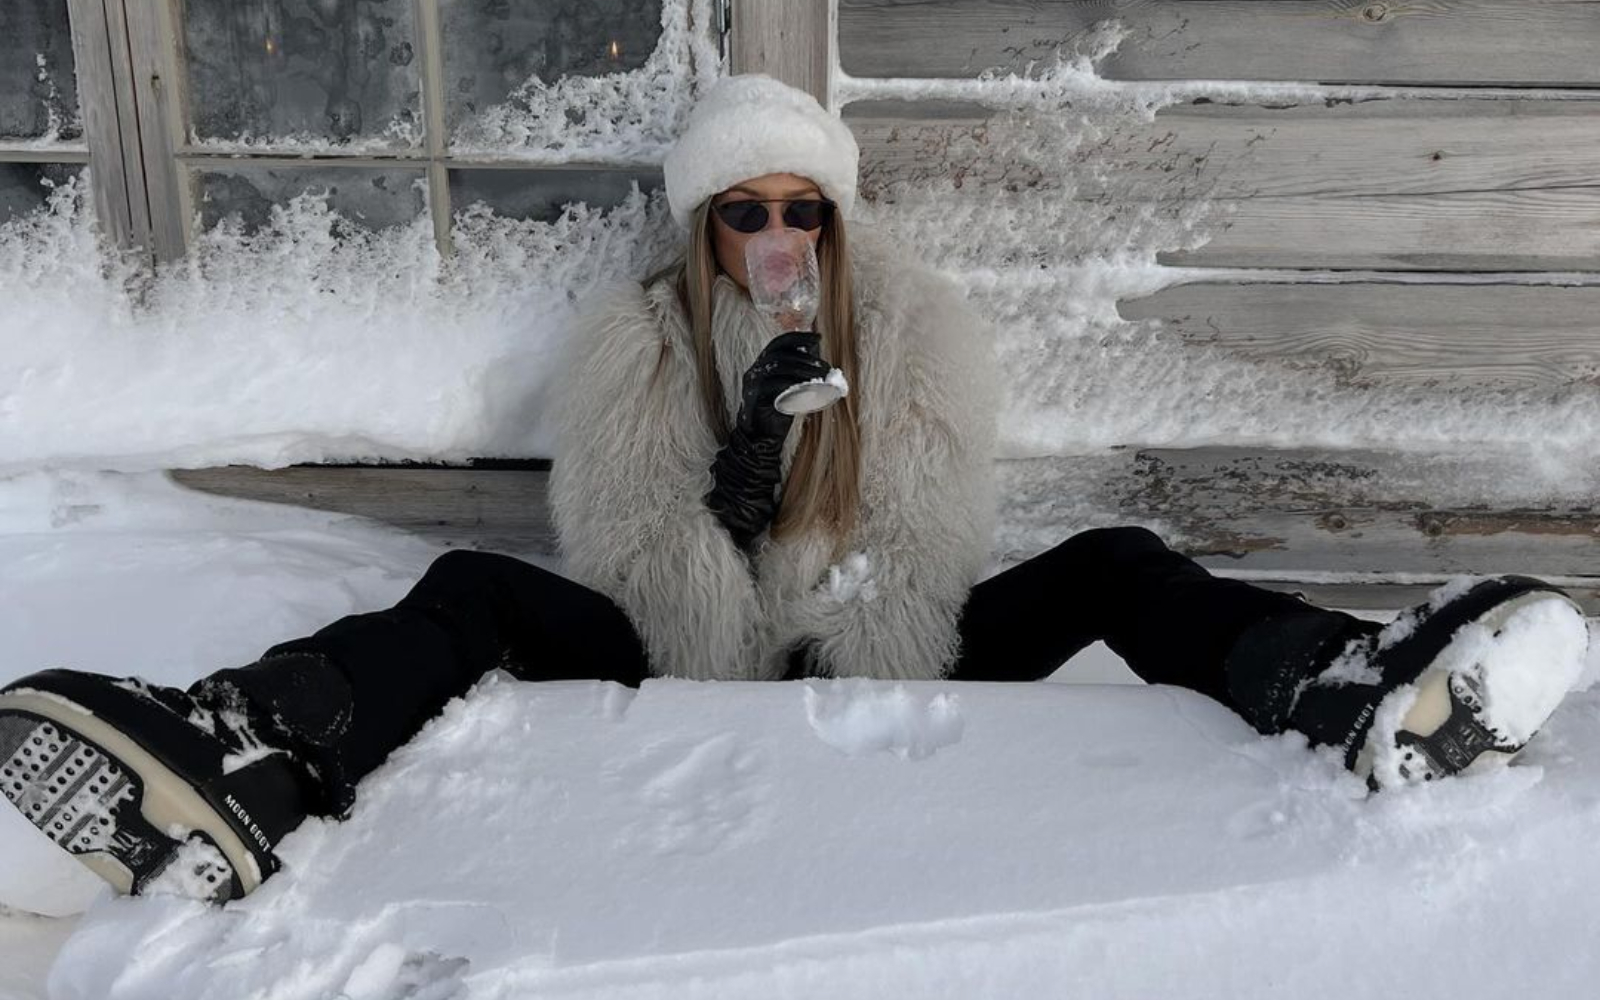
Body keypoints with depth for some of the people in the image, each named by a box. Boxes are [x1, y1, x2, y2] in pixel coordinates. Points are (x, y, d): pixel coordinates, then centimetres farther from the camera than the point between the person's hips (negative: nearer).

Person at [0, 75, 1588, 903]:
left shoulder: (922, 329, -1)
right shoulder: (632, 339, -1)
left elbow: (934, 551, -9)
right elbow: (617, 548, -10)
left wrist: (862, 665, -25)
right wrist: (733, 504, -28)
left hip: (888, 668, 1)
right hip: (682, 665, 0)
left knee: (1115, 567, -20)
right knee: (475, 593, -24)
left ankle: (1346, 696, -49)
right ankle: (244, 779, -52)